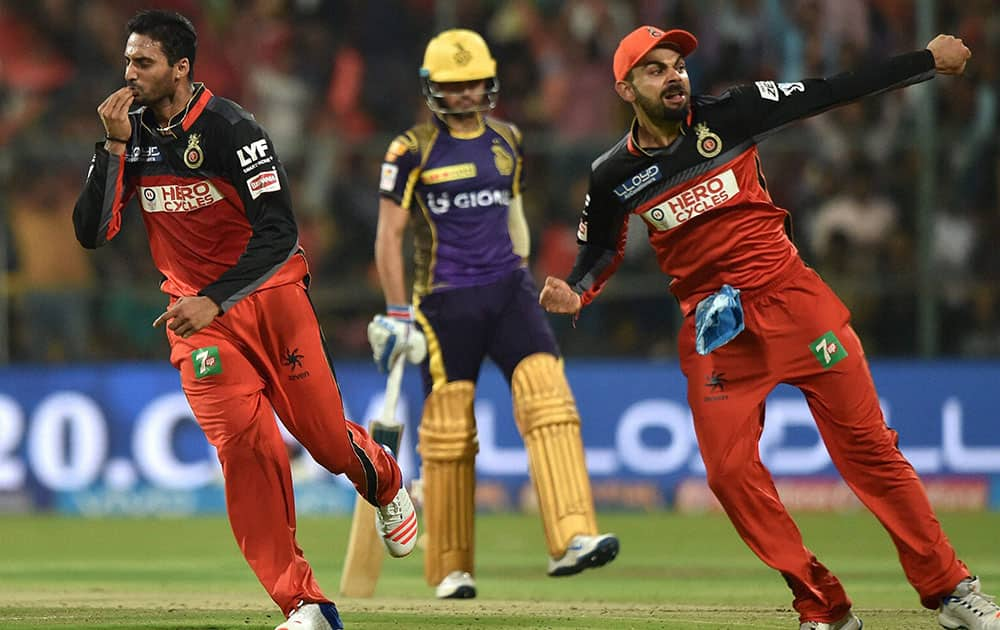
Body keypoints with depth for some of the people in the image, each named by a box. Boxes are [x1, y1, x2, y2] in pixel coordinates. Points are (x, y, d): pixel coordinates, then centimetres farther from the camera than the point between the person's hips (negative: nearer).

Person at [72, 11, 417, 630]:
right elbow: (92, 234, -6)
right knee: (243, 443, -12)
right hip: (196, 311, 3)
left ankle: (387, 486, 42)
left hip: (269, 294, -3)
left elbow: (278, 231, -23)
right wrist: (115, 148, -17)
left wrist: (216, 300, -32)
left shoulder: (229, 128, -17)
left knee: (323, 434, 3)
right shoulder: (132, 134, 0)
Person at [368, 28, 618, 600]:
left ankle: (571, 540, -23)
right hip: (445, 302, -4)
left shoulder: (507, 142, 10)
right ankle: (451, 570, 11)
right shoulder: (414, 151, -4)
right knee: (447, 433, 0)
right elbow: (389, 235, -2)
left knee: (550, 401, -16)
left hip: (507, 290, 4)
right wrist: (397, 313, -6)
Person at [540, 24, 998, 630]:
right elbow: (600, 252, 16)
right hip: (715, 331, 1)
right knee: (731, 473, -8)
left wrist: (927, 60, -2)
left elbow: (829, 92, -2)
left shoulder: (727, 116, -3)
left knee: (868, 445, -2)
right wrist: (574, 294, -6)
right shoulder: (614, 177, 1)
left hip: (792, 299, -1)